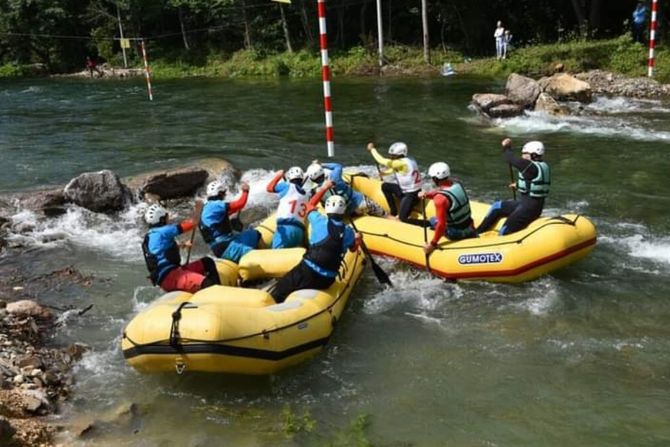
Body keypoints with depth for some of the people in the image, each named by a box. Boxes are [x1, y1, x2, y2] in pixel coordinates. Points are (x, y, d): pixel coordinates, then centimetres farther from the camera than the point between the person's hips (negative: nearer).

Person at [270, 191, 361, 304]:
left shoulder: (319, 220, -2)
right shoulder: (348, 232, 3)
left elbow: (311, 205, 21)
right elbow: (353, 248, 26)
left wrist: (325, 188, 31)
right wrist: (357, 239, 47)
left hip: (307, 271, -2)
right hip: (327, 280, 2)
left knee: (277, 295, 2)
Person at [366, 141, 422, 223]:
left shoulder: (401, 163, -24)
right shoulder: (406, 160, 5)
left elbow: (382, 161, -22)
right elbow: (394, 170, 22)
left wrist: (372, 149, -10)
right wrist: (385, 172, 2)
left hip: (411, 194, -10)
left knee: (403, 218, -9)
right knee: (385, 186, 14)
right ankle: (394, 212, 17)